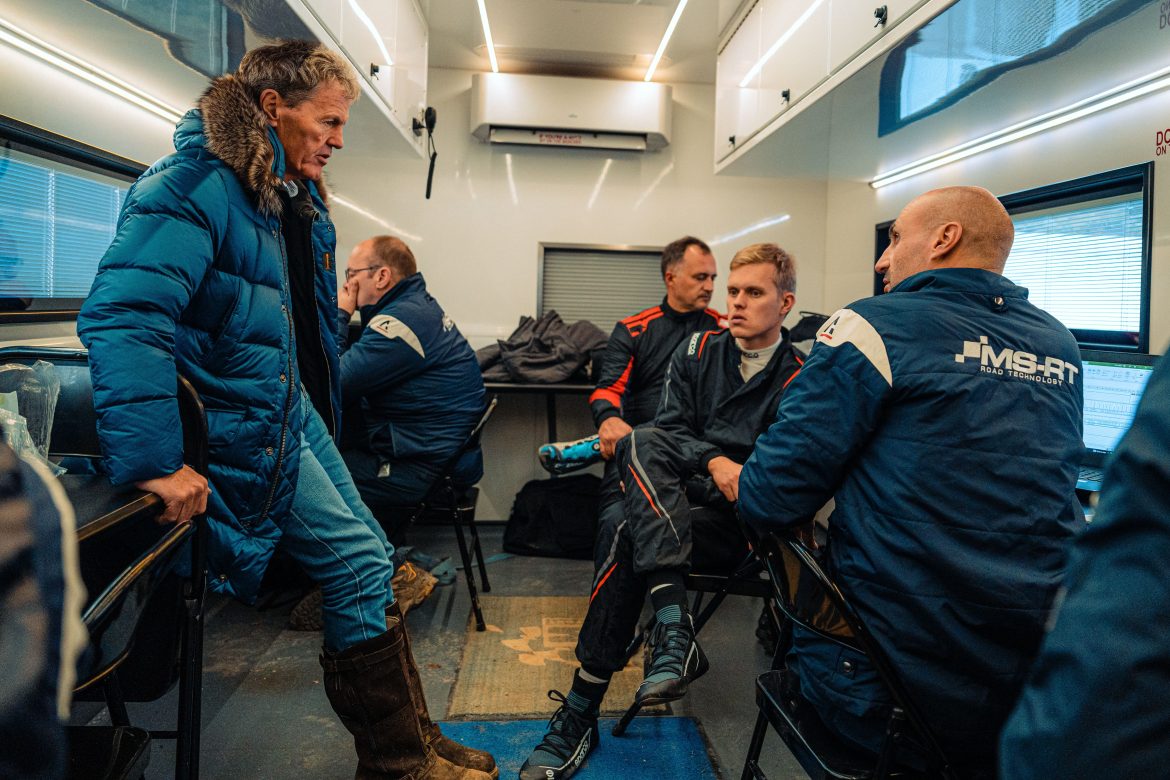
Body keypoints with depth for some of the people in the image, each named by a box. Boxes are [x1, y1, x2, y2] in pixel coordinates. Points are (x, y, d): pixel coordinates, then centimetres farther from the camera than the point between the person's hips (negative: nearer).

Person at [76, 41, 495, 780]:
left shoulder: (297, 198, 11)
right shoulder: (193, 188, -19)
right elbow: (123, 317, -30)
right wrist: (155, 461, -33)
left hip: (294, 407, 10)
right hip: (245, 421, -9)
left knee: (370, 558, 10)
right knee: (363, 565, -8)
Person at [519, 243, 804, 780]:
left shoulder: (800, 379, 3)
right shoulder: (698, 351, 12)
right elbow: (668, 428, 3)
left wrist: (747, 481, -22)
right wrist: (714, 461, -15)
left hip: (742, 523, -3)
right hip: (673, 494, 3)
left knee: (631, 540, -30)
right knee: (642, 444, -31)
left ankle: (581, 717, -22)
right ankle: (674, 628, -38)